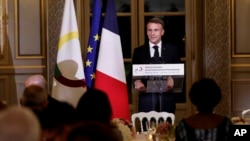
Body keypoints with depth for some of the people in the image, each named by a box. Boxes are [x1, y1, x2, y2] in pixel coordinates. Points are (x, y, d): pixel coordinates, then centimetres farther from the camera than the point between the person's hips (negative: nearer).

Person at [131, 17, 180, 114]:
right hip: (146, 96, 0)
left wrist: (172, 79, -15)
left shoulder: (172, 50, 9)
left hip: (166, 97, 0)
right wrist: (136, 81, -16)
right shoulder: (139, 51, 10)